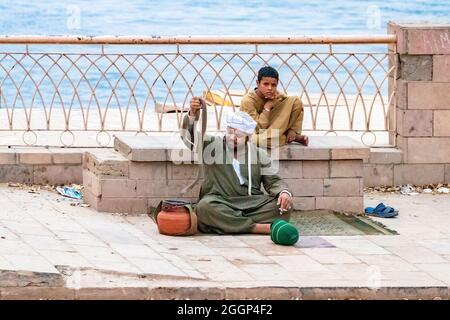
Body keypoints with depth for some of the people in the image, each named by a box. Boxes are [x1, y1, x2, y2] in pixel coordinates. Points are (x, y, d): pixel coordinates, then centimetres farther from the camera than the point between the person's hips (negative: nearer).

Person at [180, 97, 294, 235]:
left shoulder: (258, 154, 15)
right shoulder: (212, 145, 11)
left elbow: (273, 181, 13)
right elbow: (189, 136, -3)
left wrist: (284, 192, -10)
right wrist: (192, 115, -23)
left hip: (252, 205, 2)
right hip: (220, 203, -2)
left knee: (284, 205, -23)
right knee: (205, 207, -37)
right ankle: (261, 227, -36)